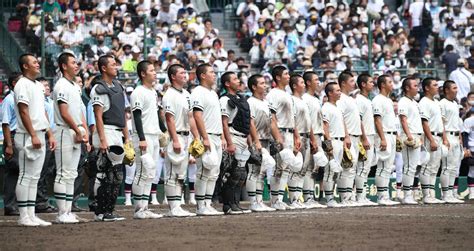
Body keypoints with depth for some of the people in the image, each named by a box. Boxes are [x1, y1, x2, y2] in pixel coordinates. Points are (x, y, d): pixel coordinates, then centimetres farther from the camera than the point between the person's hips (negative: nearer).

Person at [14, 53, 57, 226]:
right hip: (28, 136, -9)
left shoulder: (39, 86, 18)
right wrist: (33, 135, -20)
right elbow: (24, 111, -16)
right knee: (26, 176, -7)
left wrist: (49, 134, 16)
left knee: (34, 177, 9)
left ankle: (31, 215, 11)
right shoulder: (23, 85, -9)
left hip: (40, 136, 9)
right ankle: (24, 216, -5)